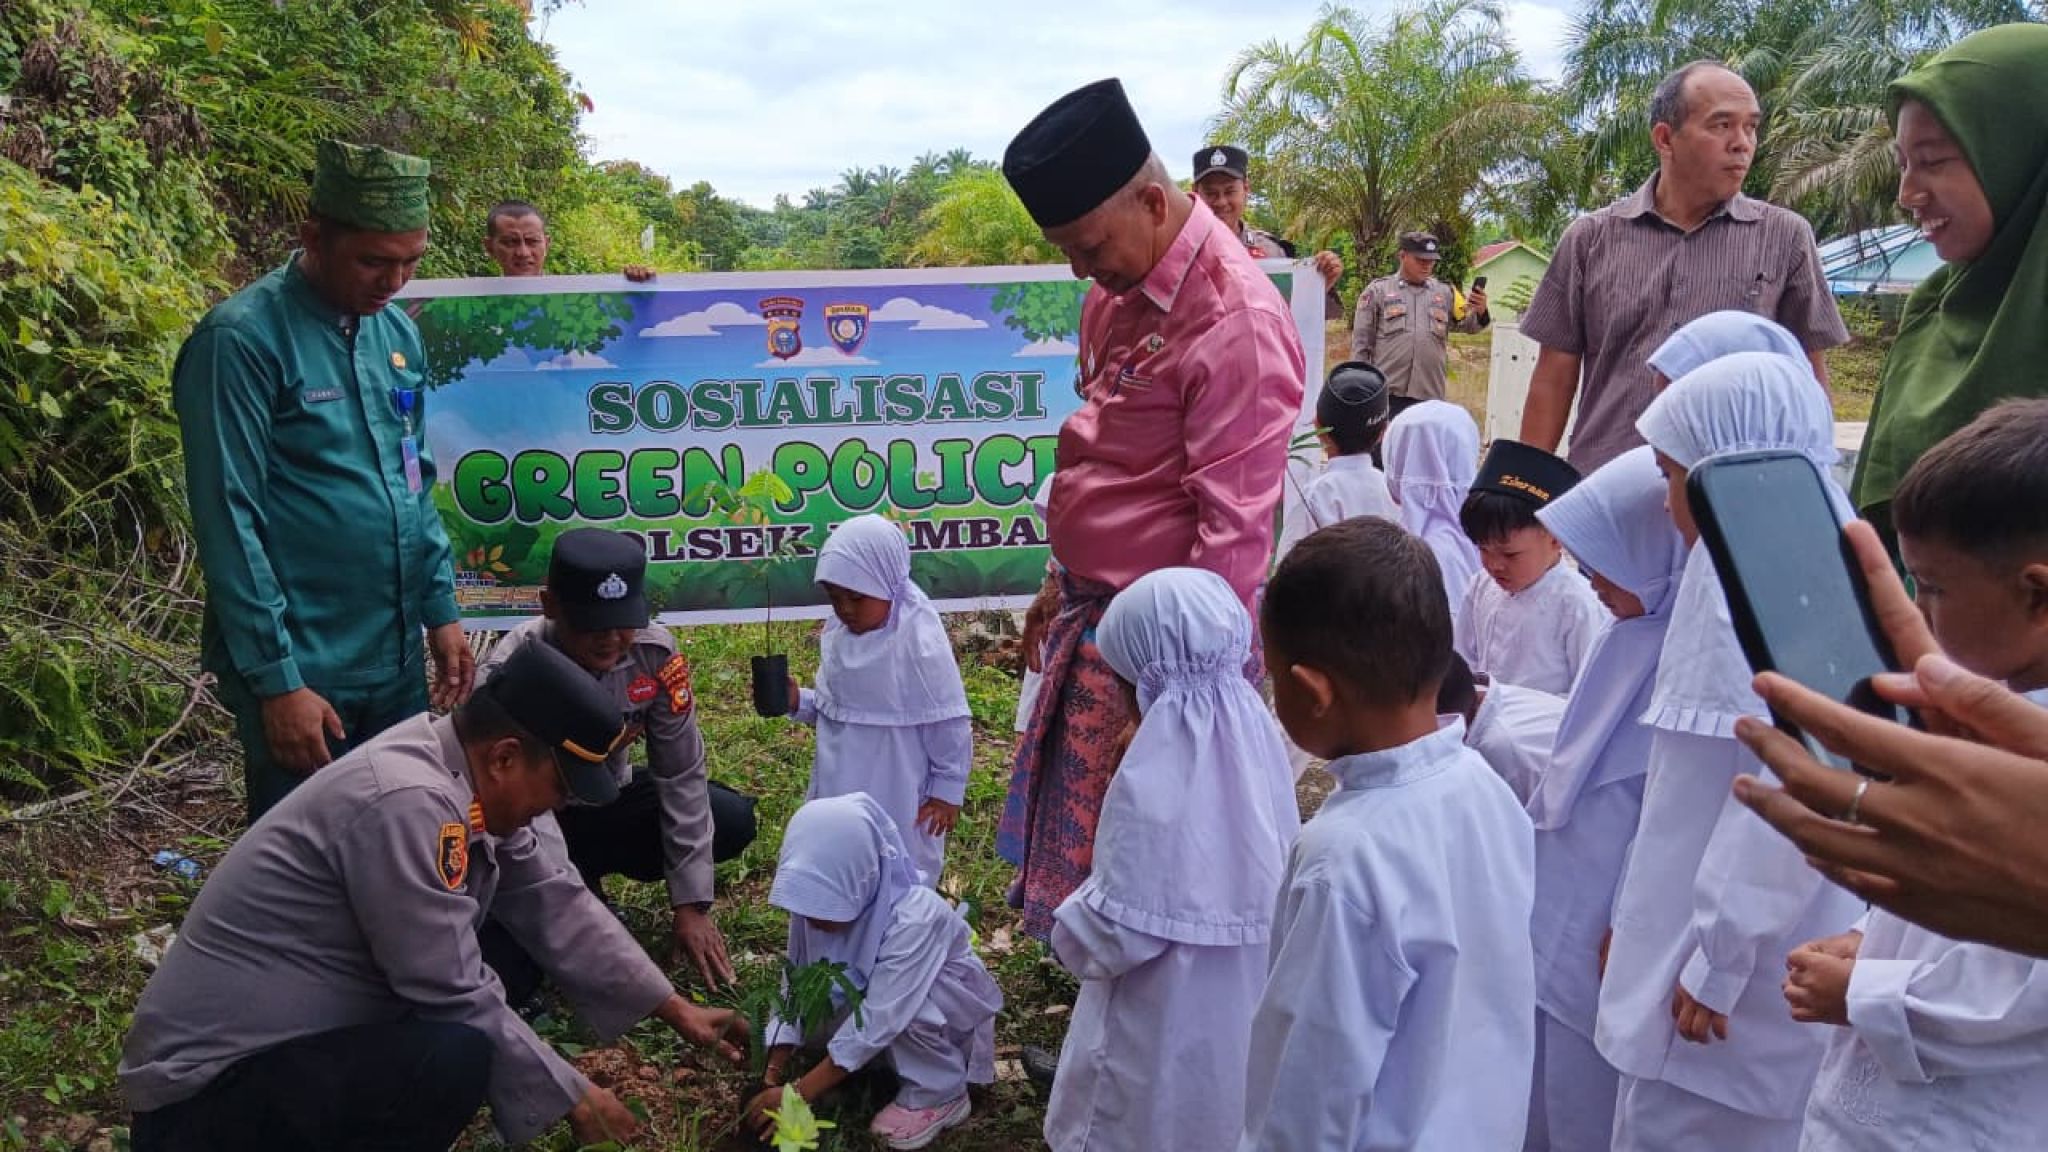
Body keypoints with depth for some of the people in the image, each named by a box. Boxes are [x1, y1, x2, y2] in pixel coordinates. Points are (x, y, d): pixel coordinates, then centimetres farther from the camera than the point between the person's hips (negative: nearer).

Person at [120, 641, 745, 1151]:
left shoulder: (463, 776, 0)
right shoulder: (408, 802, -27)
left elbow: (553, 903, 7)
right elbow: (455, 997, -24)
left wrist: (673, 1008, 8)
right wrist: (570, 1095, -12)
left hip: (301, 1033, 10)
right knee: (457, 1054, -29)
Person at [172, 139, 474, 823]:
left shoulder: (397, 333, 6)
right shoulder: (242, 340, -14)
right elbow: (230, 523, -16)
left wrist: (440, 609, 10)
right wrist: (276, 680, -16)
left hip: (399, 660, 6)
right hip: (302, 670, -6)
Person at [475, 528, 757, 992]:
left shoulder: (654, 653, -19)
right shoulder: (511, 674, -30)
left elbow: (681, 773, -13)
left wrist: (690, 905, -14)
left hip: (605, 803, 5)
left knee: (732, 821, -16)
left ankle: (587, 877, 2)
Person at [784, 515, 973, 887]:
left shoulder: (919, 643, -21)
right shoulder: (837, 634, -1)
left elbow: (950, 723, -15)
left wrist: (948, 790, -9)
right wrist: (797, 701, -7)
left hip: (896, 800, -7)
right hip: (839, 791, 7)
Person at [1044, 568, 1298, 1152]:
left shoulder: (1154, 775, -29)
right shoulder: (1252, 728, -9)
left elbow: (1122, 924, -26)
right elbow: (1279, 859, 4)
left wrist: (1070, 932, -5)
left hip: (1169, 1017, -6)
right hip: (1247, 997, 6)